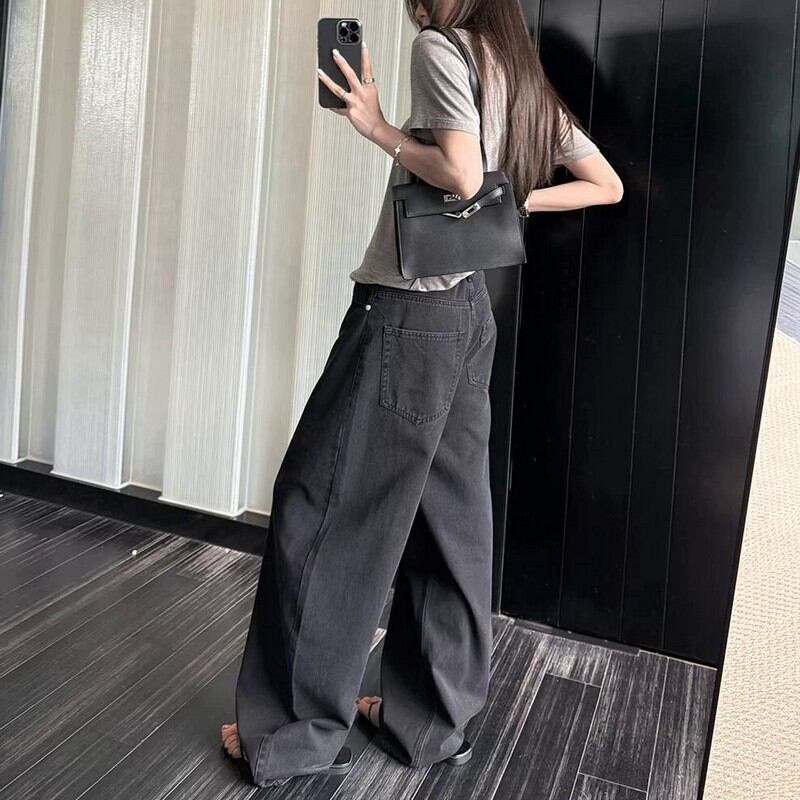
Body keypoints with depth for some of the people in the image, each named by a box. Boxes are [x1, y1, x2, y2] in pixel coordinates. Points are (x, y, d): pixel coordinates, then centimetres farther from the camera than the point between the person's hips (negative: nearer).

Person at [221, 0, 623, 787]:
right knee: (448, 516, 11)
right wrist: (514, 201, 13)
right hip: (468, 310, 9)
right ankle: (432, 715, 22)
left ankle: (295, 728, 10)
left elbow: (462, 176, -20)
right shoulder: (528, 82, 17)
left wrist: (378, 128, -8)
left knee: (323, 505, 0)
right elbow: (607, 185, 18)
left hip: (408, 312, -9)